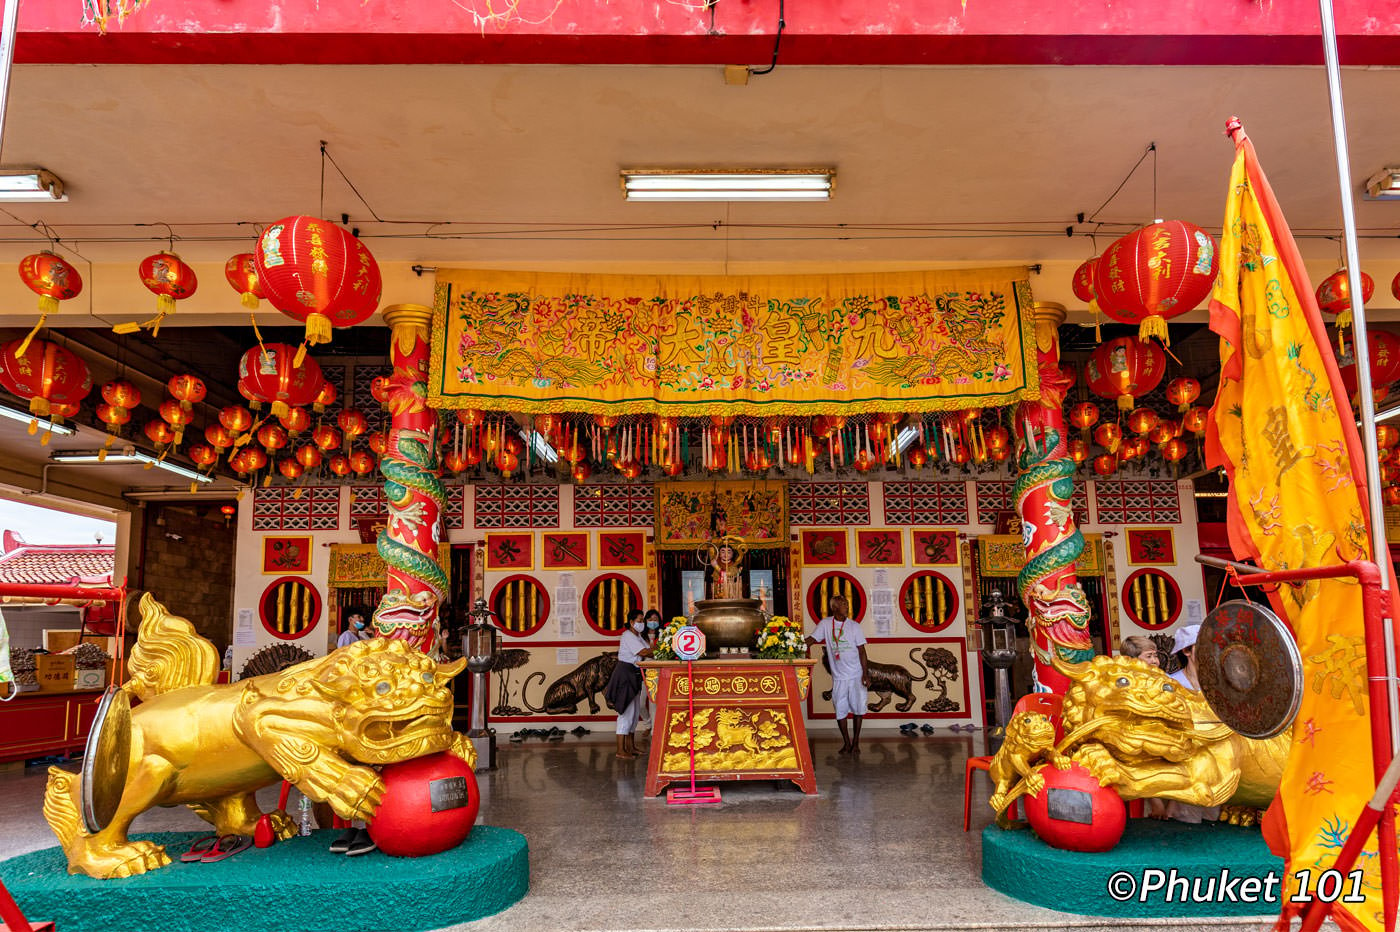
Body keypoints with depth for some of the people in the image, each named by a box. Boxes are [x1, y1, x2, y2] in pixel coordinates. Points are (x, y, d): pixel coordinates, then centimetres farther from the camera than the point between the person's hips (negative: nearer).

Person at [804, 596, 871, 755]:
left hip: (856, 675, -1)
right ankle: (846, 743, 19)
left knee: (858, 709, 2)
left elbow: (862, 651, -1)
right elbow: (811, 639, -1)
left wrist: (866, 674, -7)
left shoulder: (854, 626, -3)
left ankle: (856, 743, 17)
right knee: (840, 711, 4)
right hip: (838, 676, 1)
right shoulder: (825, 624, 0)